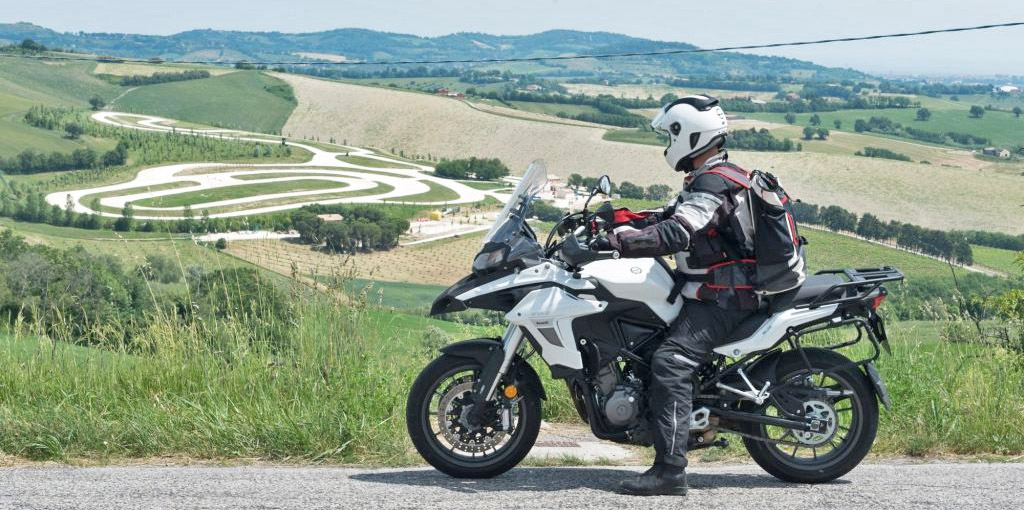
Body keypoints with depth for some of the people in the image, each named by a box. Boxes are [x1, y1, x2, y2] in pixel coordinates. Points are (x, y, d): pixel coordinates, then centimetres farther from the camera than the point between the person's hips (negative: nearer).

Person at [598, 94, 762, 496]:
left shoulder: (713, 183, -17)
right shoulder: (709, 178, 18)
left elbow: (675, 234, -29)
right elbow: (667, 218, 22)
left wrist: (613, 241, -30)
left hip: (723, 296, -11)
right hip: (716, 291, 11)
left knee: (670, 361, -25)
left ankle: (670, 470, -32)